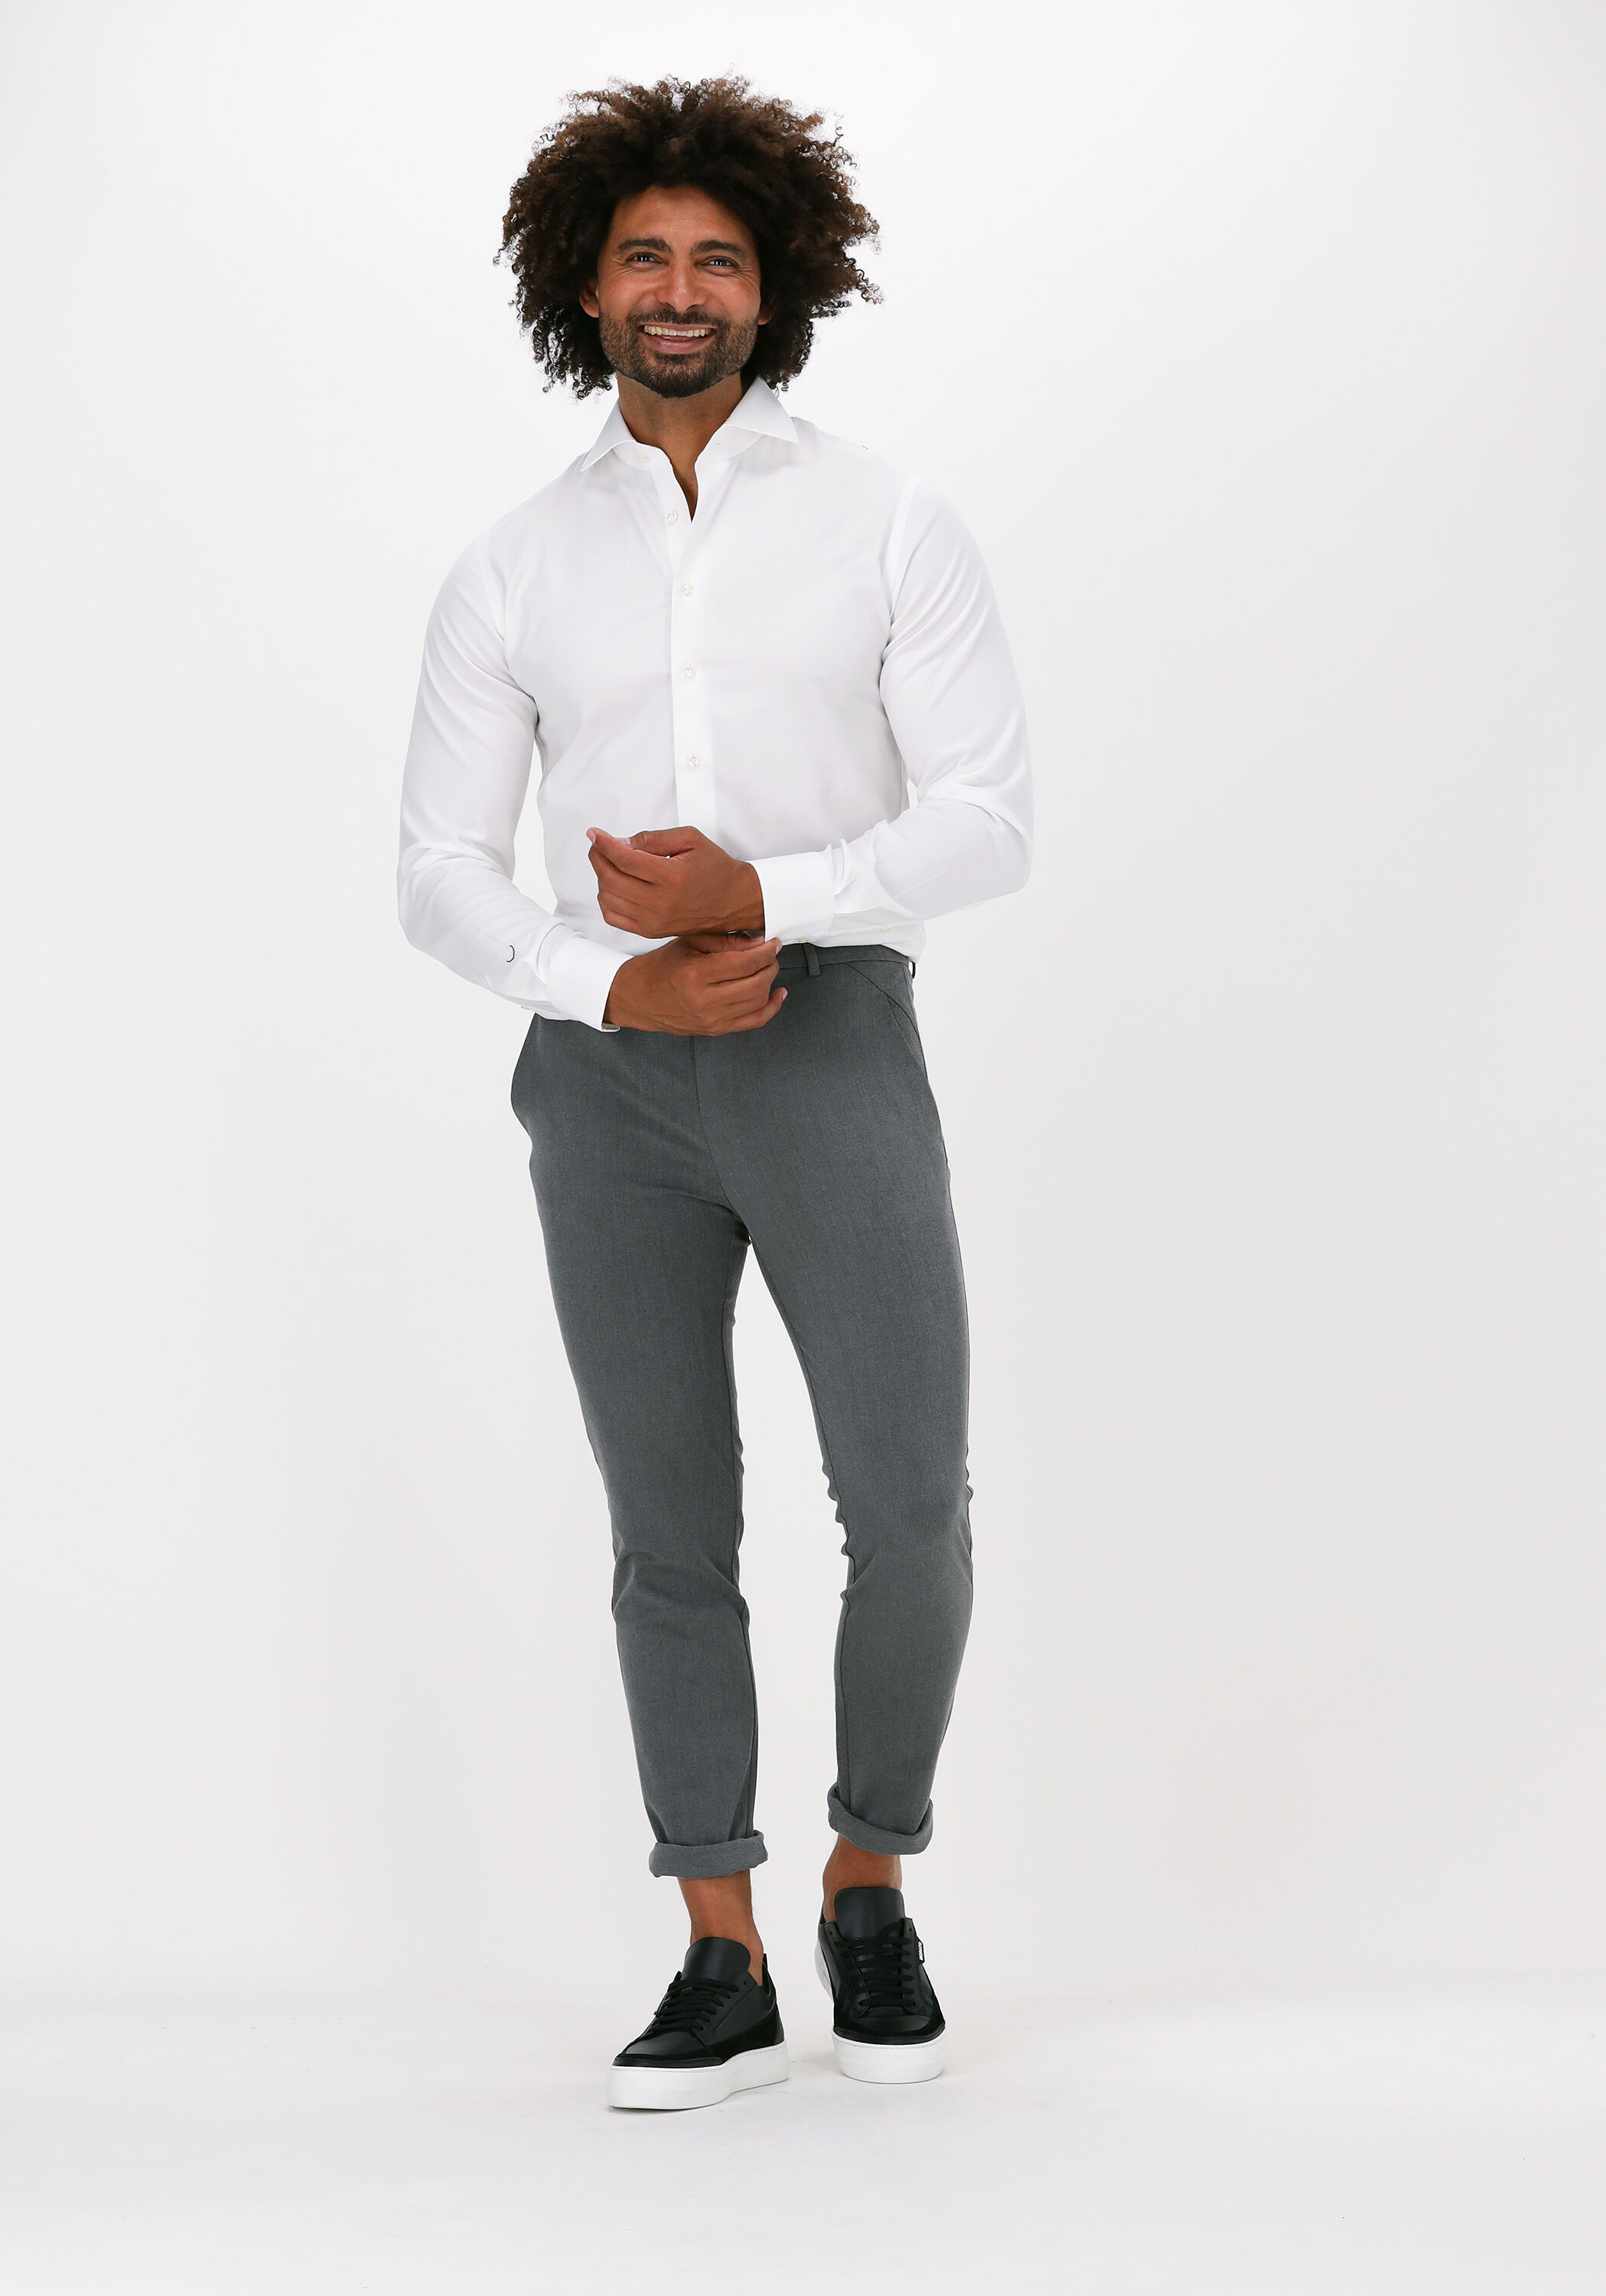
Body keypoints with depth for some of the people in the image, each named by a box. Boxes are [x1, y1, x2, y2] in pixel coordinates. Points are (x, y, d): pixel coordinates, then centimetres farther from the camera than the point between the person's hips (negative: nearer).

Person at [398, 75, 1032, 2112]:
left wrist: (753, 897, -17)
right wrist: (618, 984, -13)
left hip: (835, 1036, -2)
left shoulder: (893, 529, 5)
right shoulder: (512, 572, 10)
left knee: (906, 1504, -12)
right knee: (671, 1536, 2)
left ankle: (871, 1886, 13)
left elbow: (988, 823, -2)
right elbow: (440, 869, 7)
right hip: (609, 1071, 2)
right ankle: (723, 1970, 11)